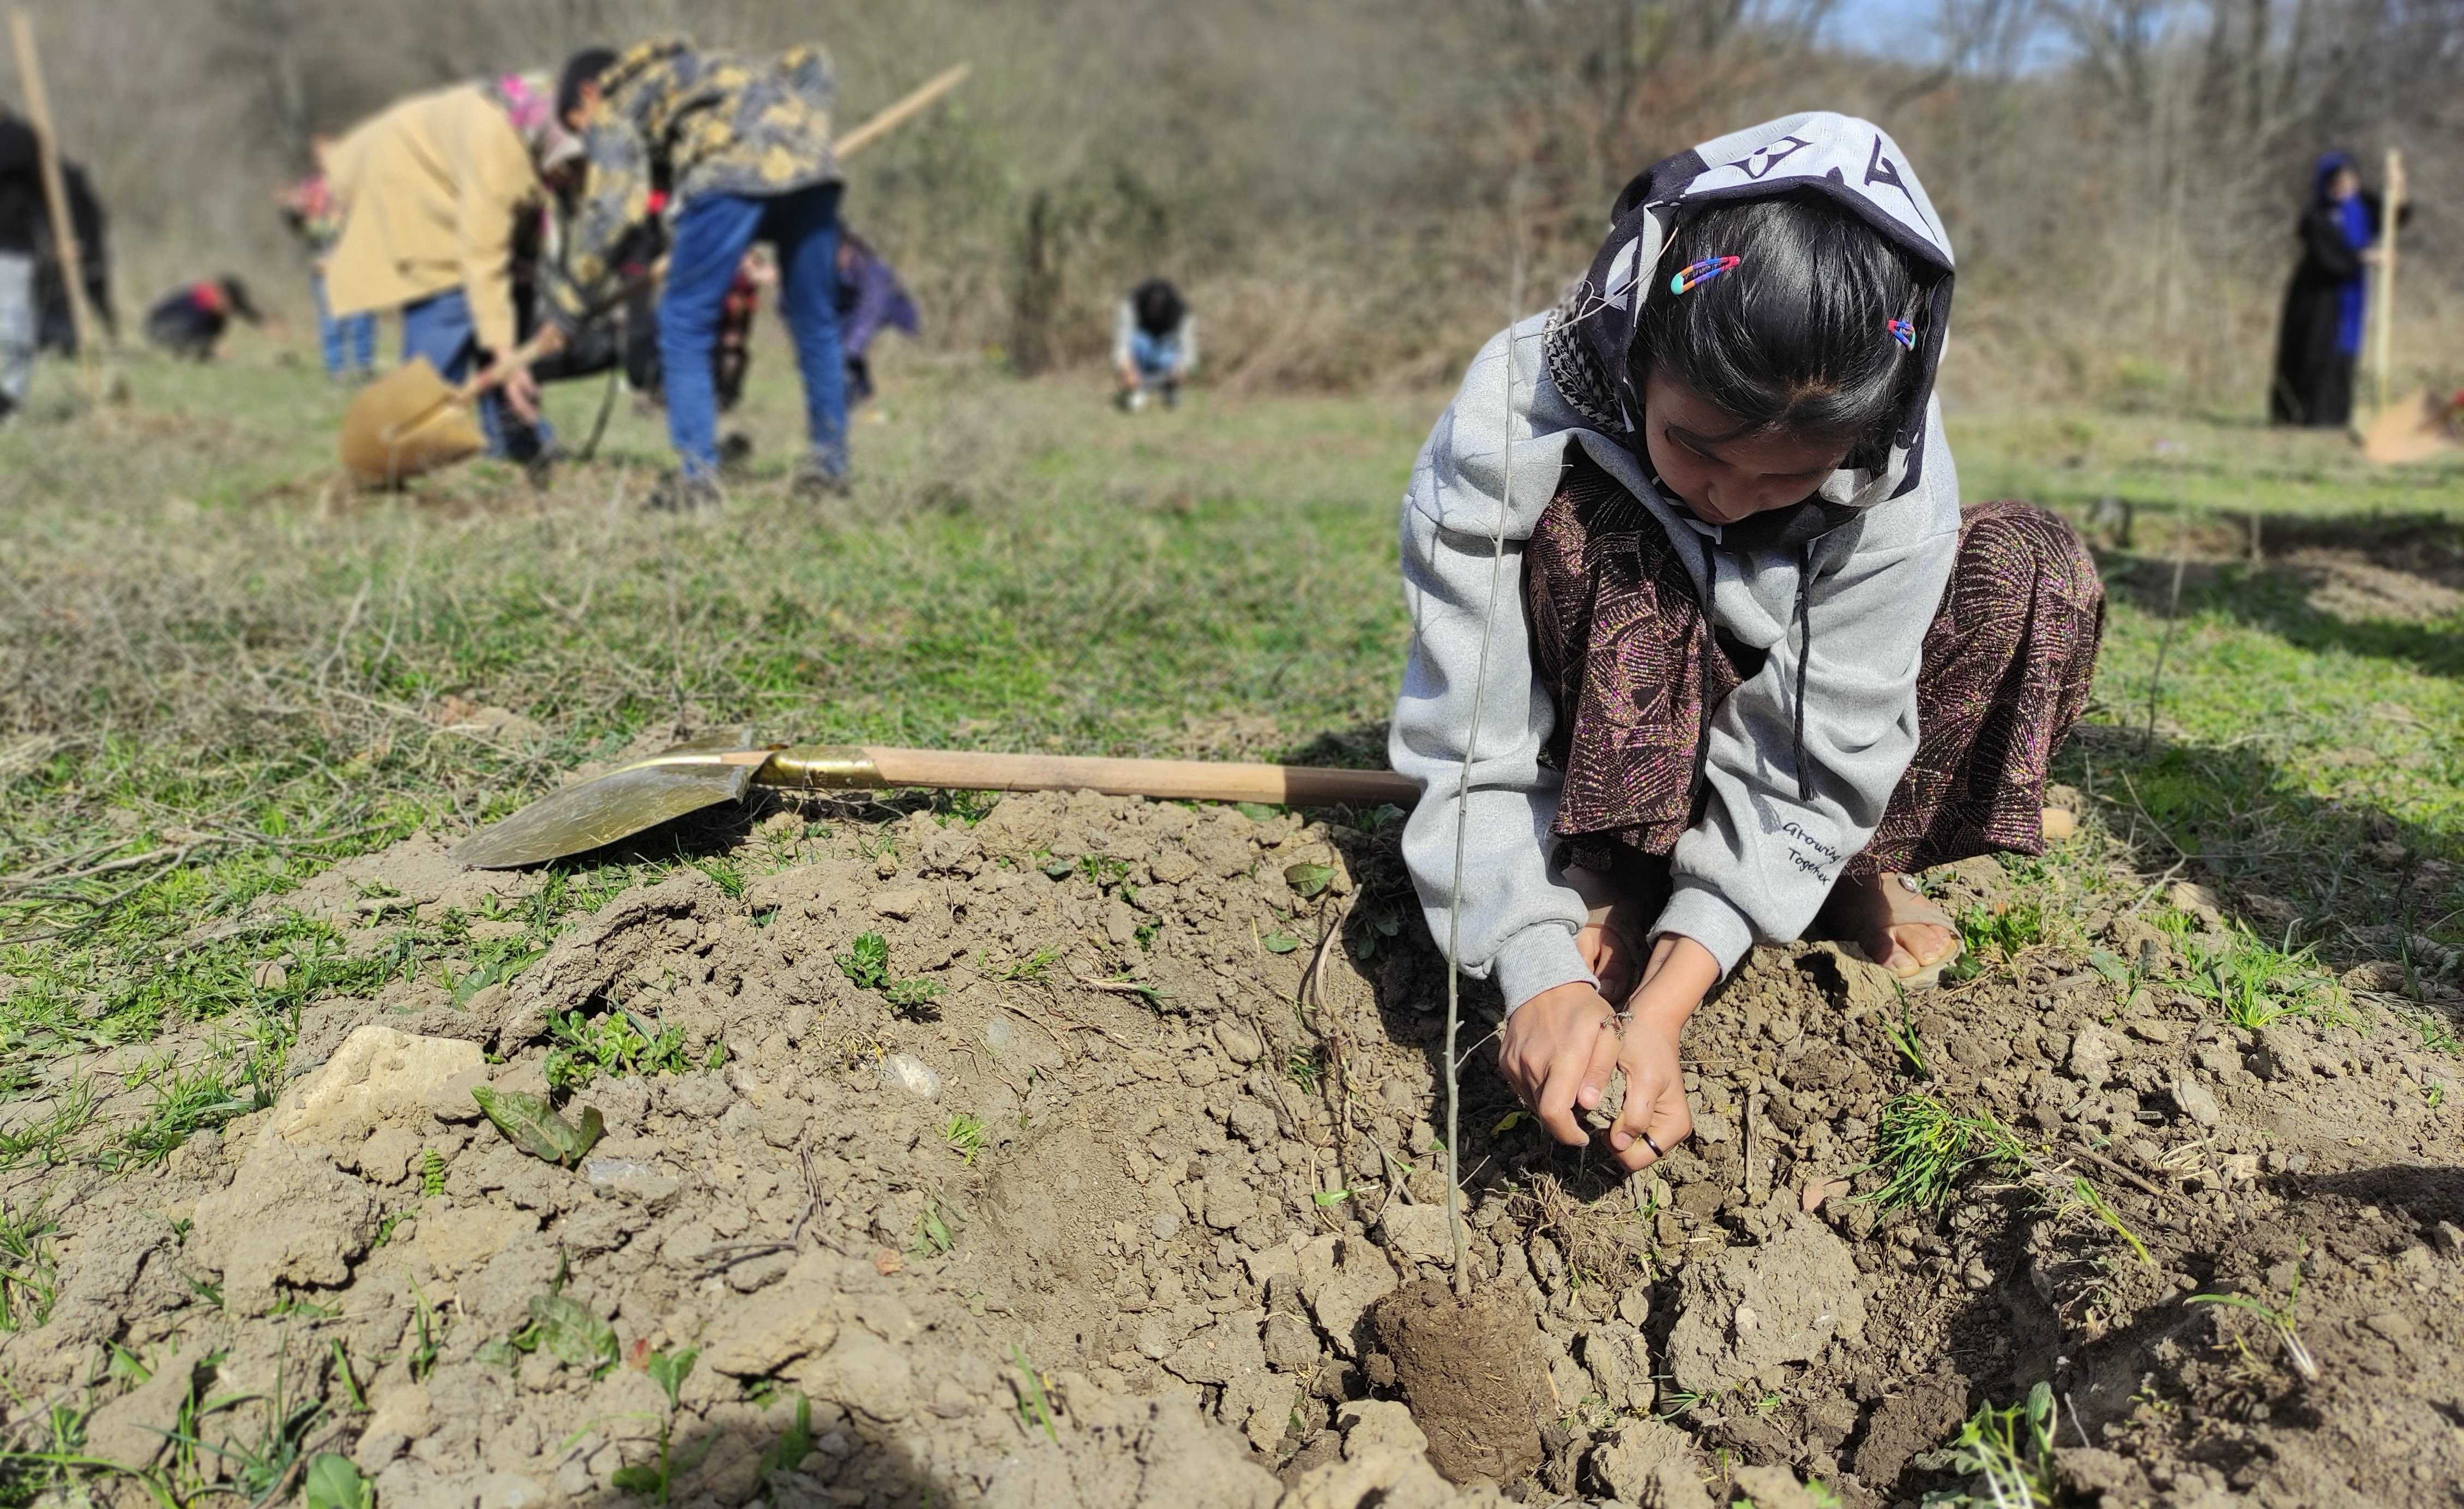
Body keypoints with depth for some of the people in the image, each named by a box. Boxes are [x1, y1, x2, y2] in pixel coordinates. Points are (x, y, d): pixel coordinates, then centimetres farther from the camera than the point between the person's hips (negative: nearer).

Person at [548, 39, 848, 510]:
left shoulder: (613, 111, 20)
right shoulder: (702, 69, 39)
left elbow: (610, 206, 4)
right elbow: (809, 64, 36)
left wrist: (570, 298, 9)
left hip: (730, 175, -6)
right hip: (811, 163, 6)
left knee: (685, 326, 4)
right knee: (814, 321, 15)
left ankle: (697, 476, -1)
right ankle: (829, 464, 21)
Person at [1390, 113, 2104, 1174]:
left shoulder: (1896, 470, -27)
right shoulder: (1508, 424, -33)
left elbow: (1808, 758, -28)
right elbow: (1471, 750, -32)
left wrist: (1666, 998, -40)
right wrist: (1541, 975, -46)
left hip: (1769, 717, 2)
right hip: (1599, 739, -2)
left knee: (2034, 568, -22)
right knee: (1593, 531, -35)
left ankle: (1861, 869, -6)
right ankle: (1616, 885, -20)